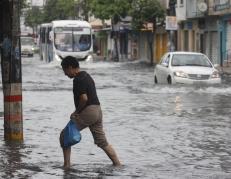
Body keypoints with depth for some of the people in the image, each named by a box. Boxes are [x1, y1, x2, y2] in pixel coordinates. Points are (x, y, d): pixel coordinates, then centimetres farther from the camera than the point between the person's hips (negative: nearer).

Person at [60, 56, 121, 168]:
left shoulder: (78, 79, -13)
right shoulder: (86, 76, 18)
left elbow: (84, 98, -23)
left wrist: (76, 112, -10)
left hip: (88, 111, -9)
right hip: (97, 111, 9)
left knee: (65, 136, 1)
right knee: (102, 142, 14)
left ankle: (67, 165, -1)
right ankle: (117, 164, 10)